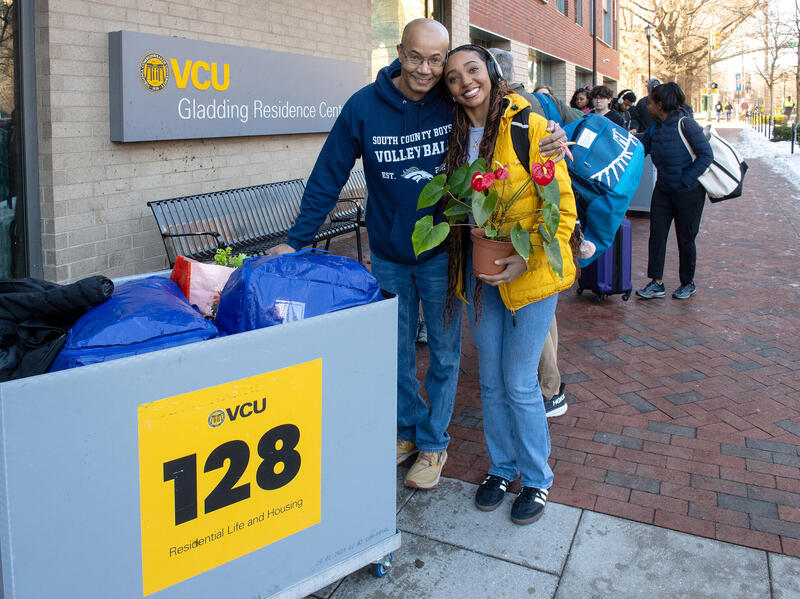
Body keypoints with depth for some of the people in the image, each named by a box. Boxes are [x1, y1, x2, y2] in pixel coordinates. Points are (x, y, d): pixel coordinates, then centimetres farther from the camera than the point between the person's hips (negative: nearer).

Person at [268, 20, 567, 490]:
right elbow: (329, 177, -4)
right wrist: (296, 241, -5)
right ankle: (409, 429, 35)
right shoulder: (364, 107, -10)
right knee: (397, 350, 14)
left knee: (444, 352, 8)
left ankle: (433, 442, 26)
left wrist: (550, 138, -20)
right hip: (388, 255, 2)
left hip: (442, 252, -1)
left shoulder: (456, 103, -12)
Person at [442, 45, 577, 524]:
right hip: (480, 274, 5)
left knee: (520, 384, 2)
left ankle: (537, 478, 25)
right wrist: (463, 263, 6)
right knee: (491, 382, 15)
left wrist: (529, 258, -22)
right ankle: (502, 467, 35)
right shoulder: (456, 136, 6)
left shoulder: (530, 127, -12)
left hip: (530, 274, -5)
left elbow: (561, 205, -13)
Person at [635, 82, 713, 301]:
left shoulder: (685, 123, -16)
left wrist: (685, 180, -20)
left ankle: (688, 283, 21)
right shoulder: (656, 127, 4)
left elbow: (706, 155, -16)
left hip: (688, 192, -6)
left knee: (685, 238, 5)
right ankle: (656, 283, 7)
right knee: (656, 234, 1)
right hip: (663, 189, 6)